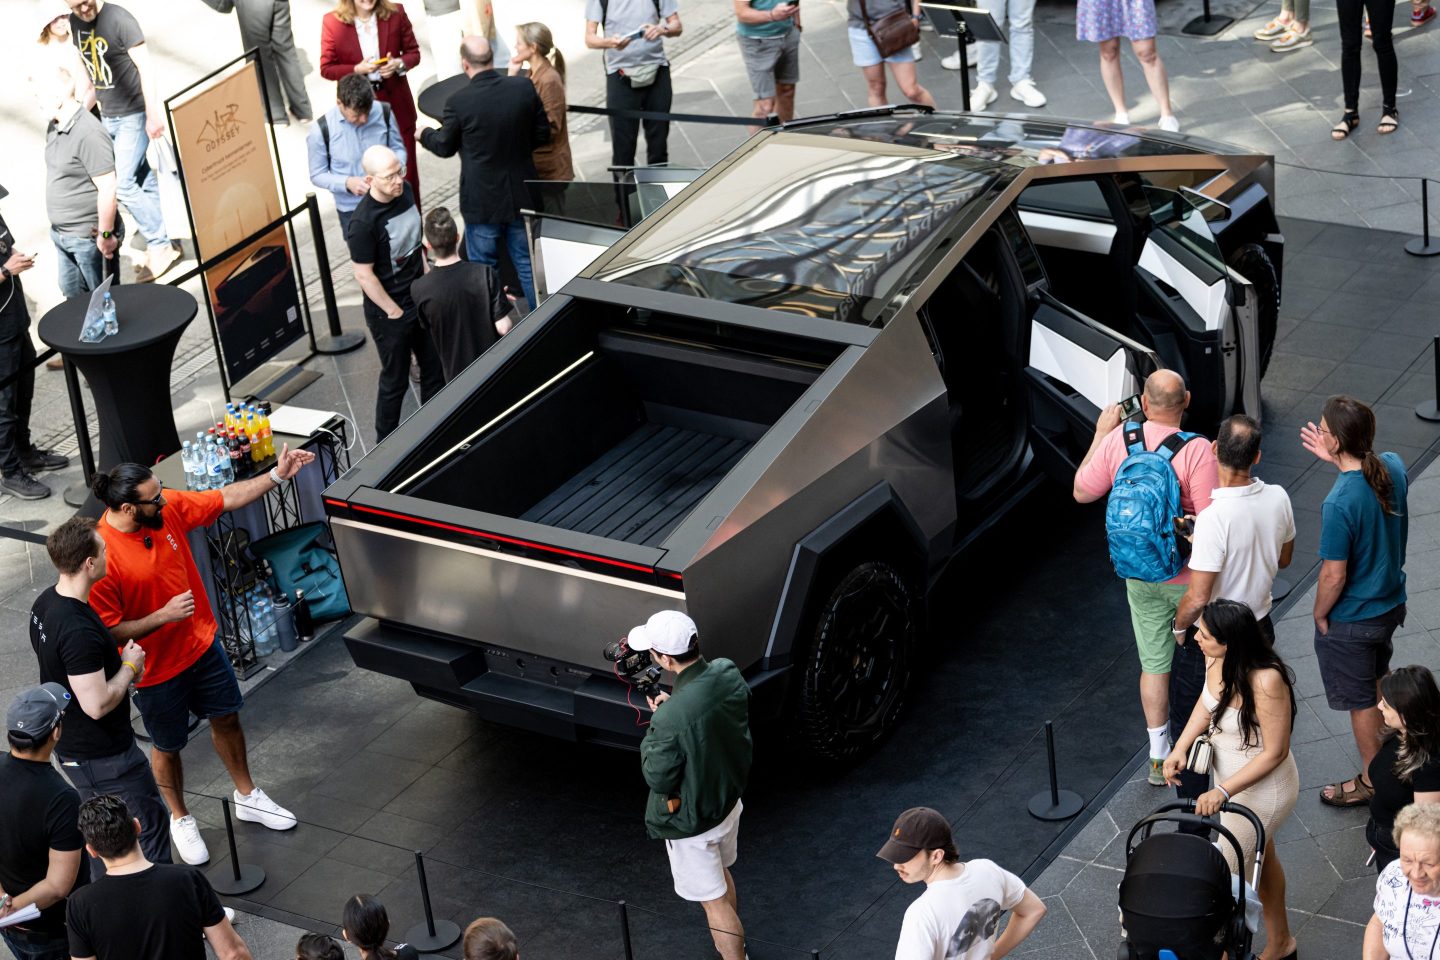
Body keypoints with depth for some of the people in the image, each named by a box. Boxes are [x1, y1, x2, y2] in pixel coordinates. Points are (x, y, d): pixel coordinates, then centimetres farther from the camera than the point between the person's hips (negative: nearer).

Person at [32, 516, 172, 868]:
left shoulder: (45, 603, -1)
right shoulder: (77, 630, -33)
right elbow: (98, 704, -30)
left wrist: (117, 659, 4)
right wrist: (129, 667, -15)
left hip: (70, 749, 9)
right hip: (104, 757, -9)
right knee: (151, 824, 7)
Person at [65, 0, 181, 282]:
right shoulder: (74, 23, 4)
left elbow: (145, 67, -19)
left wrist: (153, 114, -22)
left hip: (133, 114, -7)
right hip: (107, 116, 7)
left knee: (122, 183, -12)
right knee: (145, 180, 11)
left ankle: (161, 245, -2)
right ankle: (164, 243, 17)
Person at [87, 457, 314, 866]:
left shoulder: (168, 508, -15)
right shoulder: (99, 556, -32)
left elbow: (227, 498, -2)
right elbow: (107, 632, -27)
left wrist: (277, 475, -10)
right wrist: (164, 616, -33)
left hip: (202, 644, 6)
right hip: (156, 669, -6)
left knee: (227, 718, 23)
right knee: (168, 746, 17)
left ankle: (247, 797, 47)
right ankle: (180, 819, 43)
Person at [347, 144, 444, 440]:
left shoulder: (405, 191, -5)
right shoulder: (364, 222, -28)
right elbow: (364, 274, -21)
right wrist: (395, 313, -14)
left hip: (420, 298, 7)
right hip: (388, 311, -7)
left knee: (434, 369, 20)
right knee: (395, 381, 9)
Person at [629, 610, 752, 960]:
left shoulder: (671, 720, -39)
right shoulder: (728, 673, -17)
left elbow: (658, 779, -23)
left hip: (691, 823, -8)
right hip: (729, 799, 8)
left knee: (714, 901, 11)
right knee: (721, 873, 32)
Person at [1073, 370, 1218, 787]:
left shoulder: (1118, 440, -11)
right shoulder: (1197, 451, -22)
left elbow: (1081, 492, 4)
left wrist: (1100, 434, 9)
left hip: (1139, 577, 4)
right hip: (1190, 578, -3)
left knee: (1154, 663, 16)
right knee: (1195, 664, 15)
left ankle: (1159, 759, 26)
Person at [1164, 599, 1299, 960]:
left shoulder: (1266, 682, -38)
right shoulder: (1217, 659, -16)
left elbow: (1275, 752, -28)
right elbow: (1208, 700, 5)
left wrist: (1223, 791, -29)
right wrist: (1181, 747, -8)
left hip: (1262, 791, -9)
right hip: (1228, 775, 9)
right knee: (1260, 857, 28)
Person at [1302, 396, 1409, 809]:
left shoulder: (1339, 503, -35)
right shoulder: (1393, 466, -13)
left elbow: (1334, 576, -26)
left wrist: (1320, 615, -9)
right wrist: (1336, 460, 10)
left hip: (1351, 620, -7)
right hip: (1391, 601, 7)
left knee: (1361, 700, 14)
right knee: (1380, 680, 32)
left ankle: (1371, 782, 32)